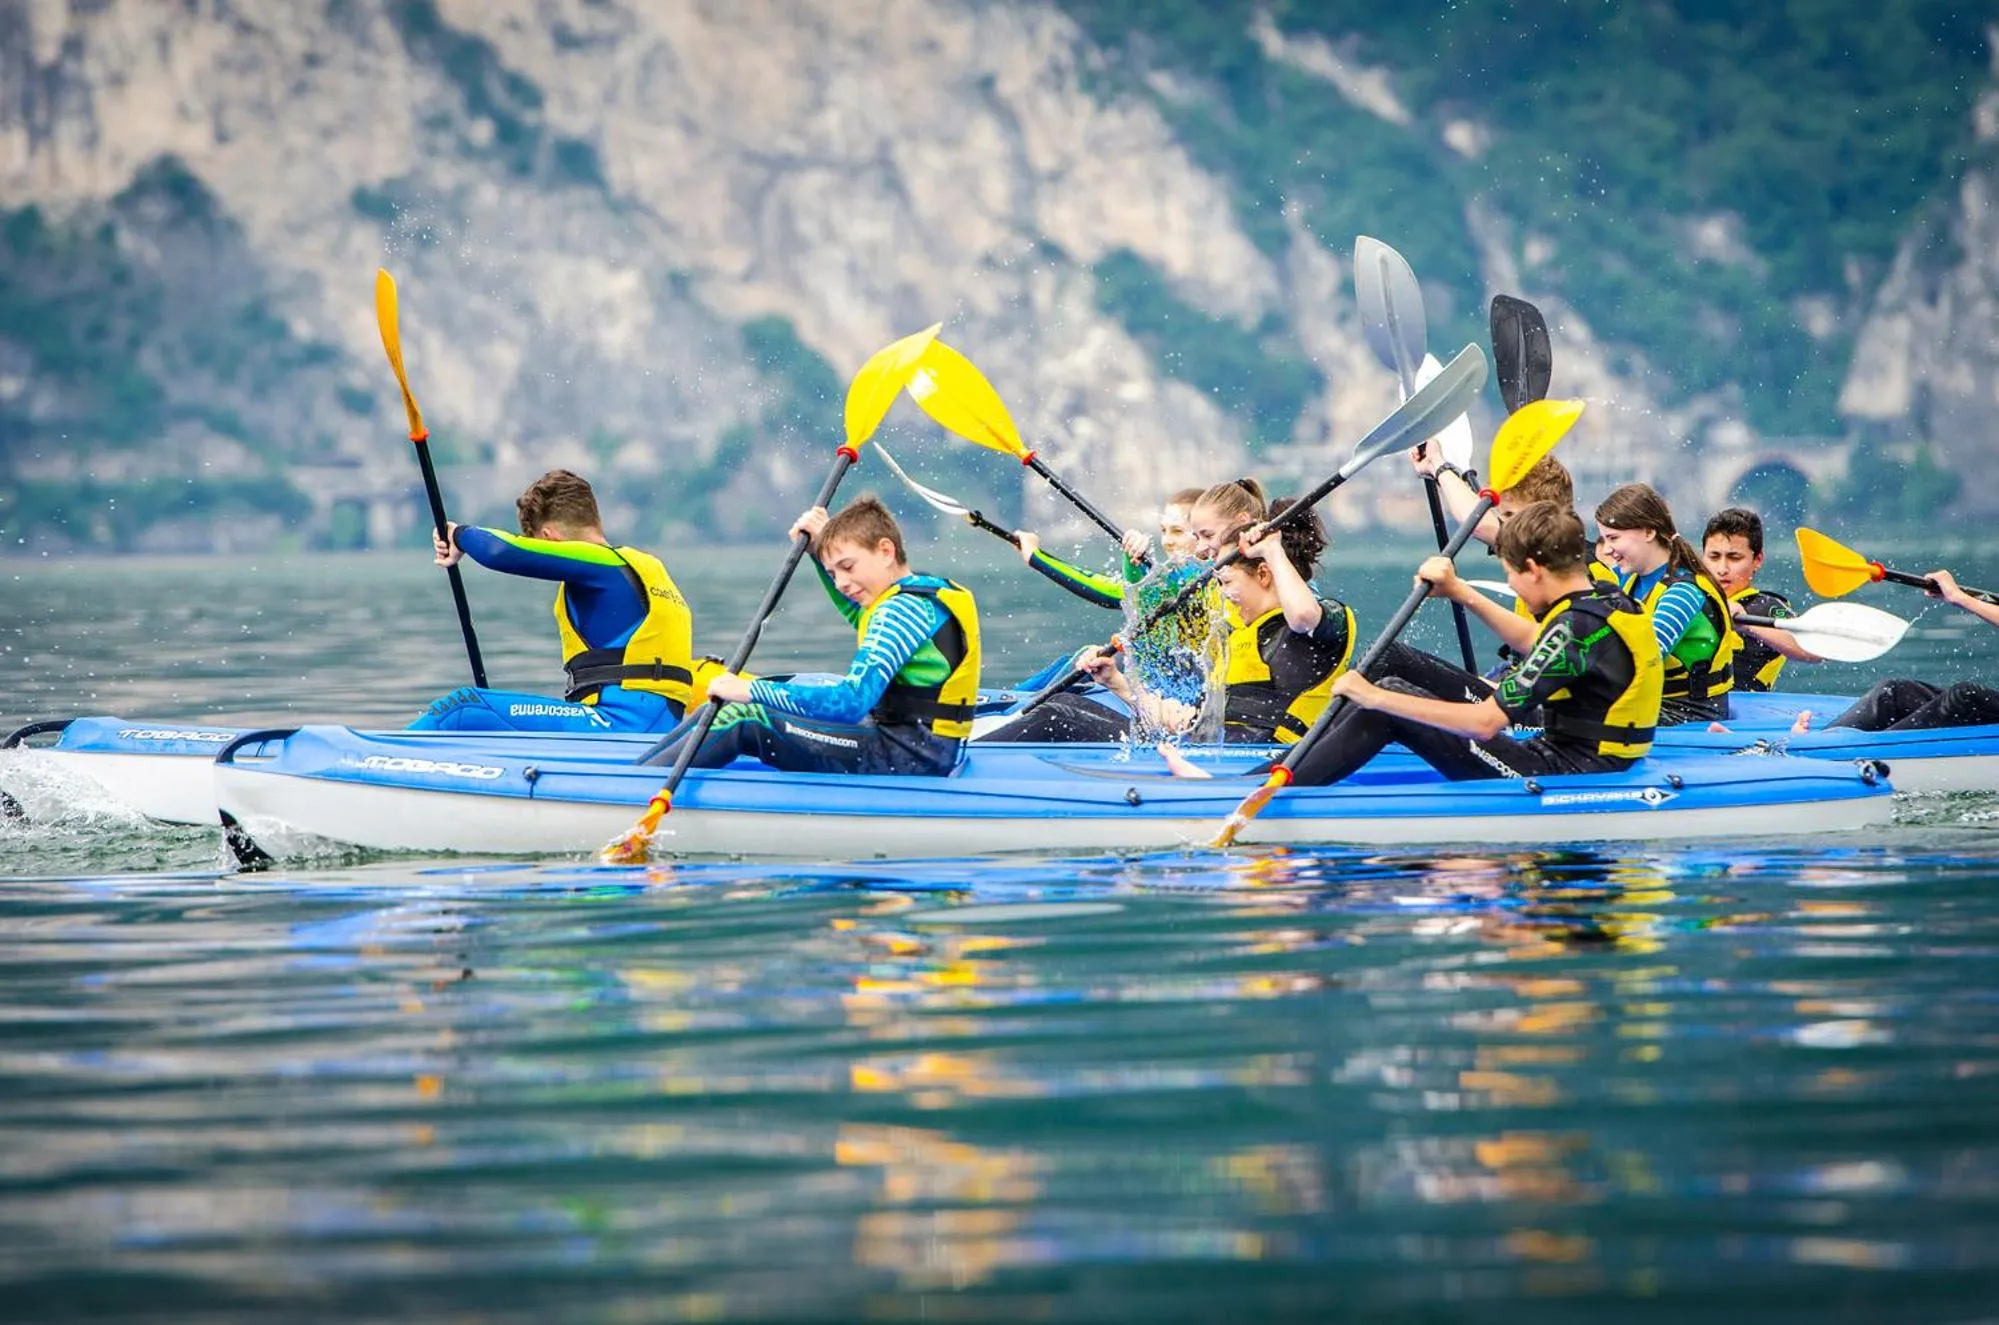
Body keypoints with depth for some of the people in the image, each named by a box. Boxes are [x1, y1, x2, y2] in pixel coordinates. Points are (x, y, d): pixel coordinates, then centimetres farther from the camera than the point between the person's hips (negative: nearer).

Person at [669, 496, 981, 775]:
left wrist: (753, 691, -26)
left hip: (907, 758, -11)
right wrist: (822, 547, 25)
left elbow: (852, 702, -29)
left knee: (742, 720, -14)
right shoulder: (938, 590, 14)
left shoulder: (903, 609, -17)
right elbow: (861, 614, 39)